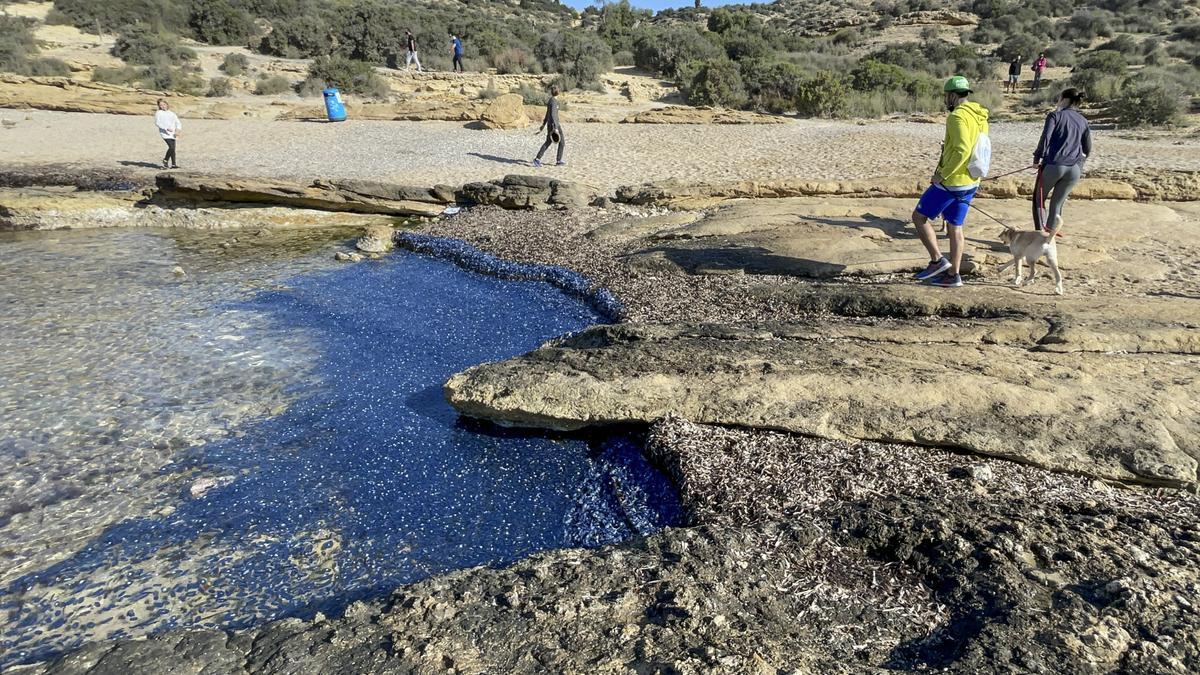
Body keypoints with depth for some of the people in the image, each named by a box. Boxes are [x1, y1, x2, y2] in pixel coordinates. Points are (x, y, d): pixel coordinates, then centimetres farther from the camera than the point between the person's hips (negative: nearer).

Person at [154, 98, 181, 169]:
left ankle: (173, 164, 6)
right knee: (171, 147, -19)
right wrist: (166, 128, -17)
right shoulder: (158, 113, 5)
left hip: (172, 133, 5)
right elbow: (157, 123, -5)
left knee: (173, 148, 1)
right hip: (164, 133, -5)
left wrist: (177, 130, -3)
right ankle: (165, 160, 1)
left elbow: (178, 123, 16)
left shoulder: (172, 114, 19)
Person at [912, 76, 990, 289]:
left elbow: (962, 150, -27)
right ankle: (953, 275, 19)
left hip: (951, 182, -9)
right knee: (955, 227, 14)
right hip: (970, 183, 9)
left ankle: (938, 261, 1)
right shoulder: (980, 117, 13)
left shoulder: (958, 116, -16)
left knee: (919, 217, 4)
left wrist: (942, 175, -21)